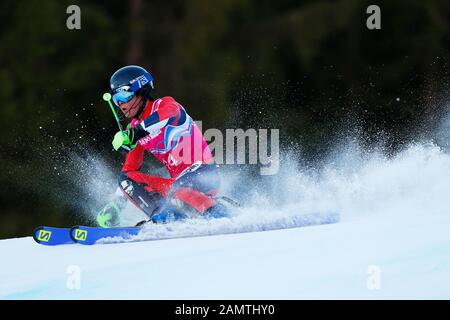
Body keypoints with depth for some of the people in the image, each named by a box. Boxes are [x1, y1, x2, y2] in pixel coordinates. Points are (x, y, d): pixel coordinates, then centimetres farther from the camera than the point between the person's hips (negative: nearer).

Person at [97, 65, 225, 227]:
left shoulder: (164, 105, -5)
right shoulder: (135, 128, 15)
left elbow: (170, 113, -32)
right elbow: (129, 169, 23)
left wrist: (133, 133, -40)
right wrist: (115, 205, 16)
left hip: (203, 173, -8)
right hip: (179, 181, 8)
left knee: (175, 190, -38)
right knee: (126, 178, -5)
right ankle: (162, 214, -22)